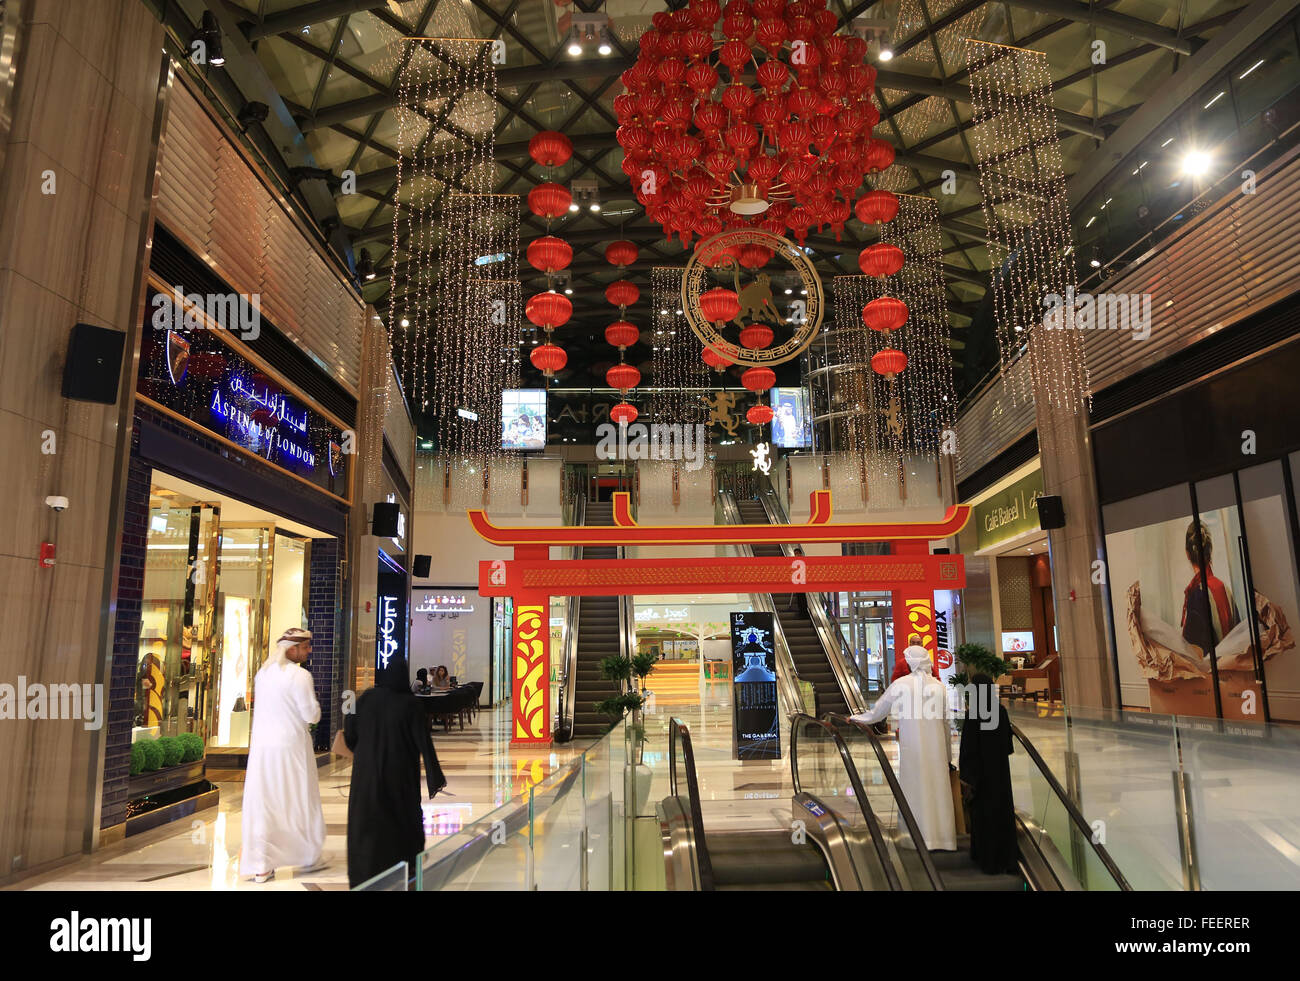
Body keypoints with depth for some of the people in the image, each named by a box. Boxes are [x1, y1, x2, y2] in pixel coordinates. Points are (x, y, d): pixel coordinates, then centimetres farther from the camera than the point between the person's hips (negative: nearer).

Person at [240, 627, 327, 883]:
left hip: (262, 745, 6)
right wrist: (313, 697, 4)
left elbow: (260, 708, 16)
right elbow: (312, 716, -13)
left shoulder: (263, 673, 6)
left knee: (261, 803, 10)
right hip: (291, 746, -5)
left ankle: (260, 867, 13)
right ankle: (308, 858, 24)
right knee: (300, 801, 10)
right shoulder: (299, 675, -15)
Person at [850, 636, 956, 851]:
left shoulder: (900, 685, -6)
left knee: (915, 788, 4)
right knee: (938, 787, 9)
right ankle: (943, 837, 15)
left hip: (911, 746, -3)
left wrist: (855, 718, 20)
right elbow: (945, 721, 7)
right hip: (936, 745, 3)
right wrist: (948, 754, 16)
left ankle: (920, 838, 8)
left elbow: (877, 712, 3)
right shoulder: (939, 686, 2)